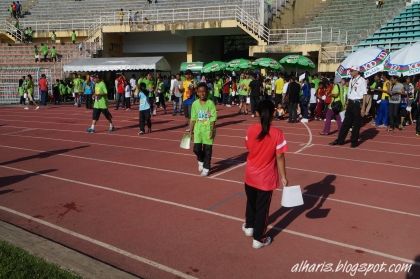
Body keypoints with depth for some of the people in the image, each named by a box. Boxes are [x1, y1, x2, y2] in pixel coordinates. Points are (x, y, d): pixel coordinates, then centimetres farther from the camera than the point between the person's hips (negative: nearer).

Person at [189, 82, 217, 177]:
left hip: (208, 130, -2)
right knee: (196, 149, -4)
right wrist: (191, 131, 6)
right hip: (198, 130, 2)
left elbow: (213, 118, -8)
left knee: (207, 150, 3)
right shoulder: (195, 104, 2)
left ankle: (206, 168, 18)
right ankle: (201, 161, 28)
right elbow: (193, 119, 7)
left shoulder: (210, 103, -7)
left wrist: (212, 130, -14)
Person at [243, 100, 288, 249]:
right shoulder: (277, 133, -19)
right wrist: (283, 176, -6)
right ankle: (258, 239, 21)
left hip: (250, 175, 3)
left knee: (251, 202, 25)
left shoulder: (251, 130, -10)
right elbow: (280, 157, -15)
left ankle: (249, 226, 45)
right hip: (266, 178, -3)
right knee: (262, 207, 9)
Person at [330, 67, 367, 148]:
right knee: (346, 122, 10)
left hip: (358, 103, -7)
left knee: (356, 123, 4)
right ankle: (340, 140, 15)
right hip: (350, 103, 7)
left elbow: (364, 95, -13)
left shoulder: (362, 80, -11)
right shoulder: (351, 80, 11)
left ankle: (354, 141, 16)